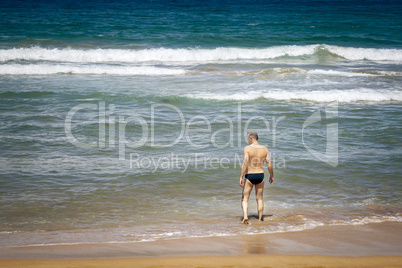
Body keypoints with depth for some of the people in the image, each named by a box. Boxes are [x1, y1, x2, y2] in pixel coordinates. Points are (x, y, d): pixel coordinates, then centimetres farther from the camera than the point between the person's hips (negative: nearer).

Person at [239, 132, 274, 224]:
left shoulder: (247, 148, -11)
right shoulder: (264, 149, 1)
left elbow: (245, 163, -20)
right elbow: (269, 165, 1)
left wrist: (241, 177, -18)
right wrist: (271, 176, 15)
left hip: (249, 176, -3)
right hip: (260, 175, 3)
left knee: (244, 198, 6)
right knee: (259, 199, 16)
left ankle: (245, 216, -15)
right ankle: (260, 219, 17)